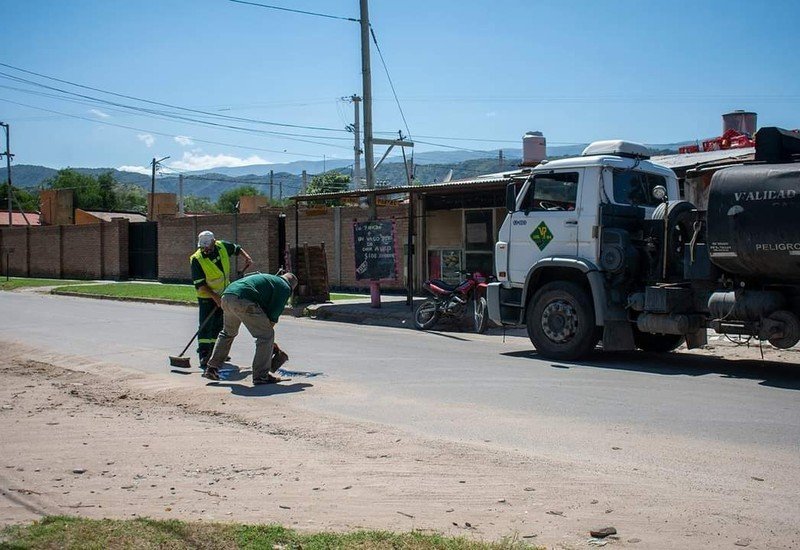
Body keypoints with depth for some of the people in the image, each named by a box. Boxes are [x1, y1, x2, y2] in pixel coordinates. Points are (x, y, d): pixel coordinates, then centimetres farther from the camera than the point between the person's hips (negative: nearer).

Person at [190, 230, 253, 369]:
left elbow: (237, 249, 17)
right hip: (207, 297, -5)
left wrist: (247, 257, 0)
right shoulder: (197, 259, -21)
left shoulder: (223, 246, -7)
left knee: (219, 326, 13)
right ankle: (203, 356, -10)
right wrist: (215, 297, -27)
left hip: (223, 295, 5)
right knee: (206, 326, -11)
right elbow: (200, 284, -21)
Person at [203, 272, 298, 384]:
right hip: (242, 299, -9)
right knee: (266, 335, 2)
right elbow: (273, 315, 4)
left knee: (228, 333, 30)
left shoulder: (265, 278, 37)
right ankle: (261, 376, 4)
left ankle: (212, 369, 33)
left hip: (226, 296, 9)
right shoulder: (285, 288, 12)